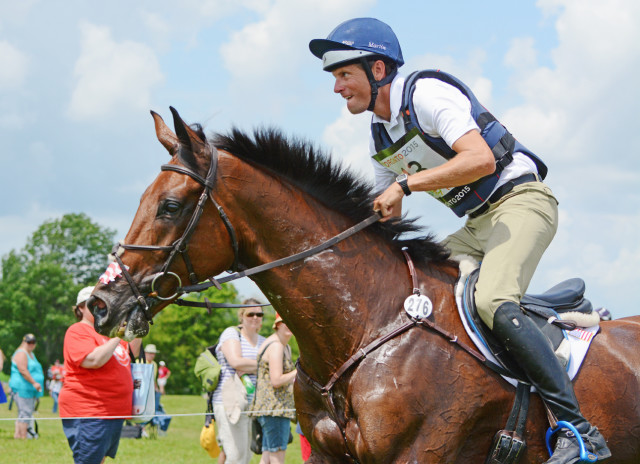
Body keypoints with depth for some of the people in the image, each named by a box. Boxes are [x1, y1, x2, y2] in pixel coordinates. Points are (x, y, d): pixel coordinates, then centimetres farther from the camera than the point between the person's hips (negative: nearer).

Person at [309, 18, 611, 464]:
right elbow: (385, 220, 22)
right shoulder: (379, 137, 13)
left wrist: (406, 183, -27)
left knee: (492, 301, -30)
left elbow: (481, 159, -29)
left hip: (521, 201, -10)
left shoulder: (426, 93, -15)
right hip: (479, 225, 10)